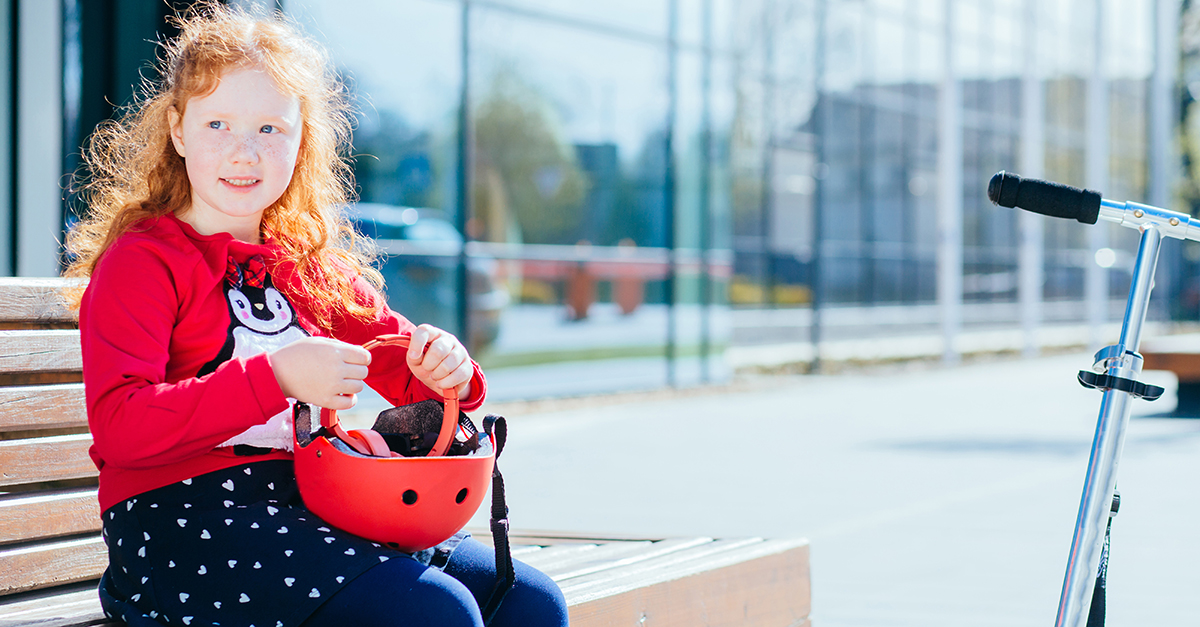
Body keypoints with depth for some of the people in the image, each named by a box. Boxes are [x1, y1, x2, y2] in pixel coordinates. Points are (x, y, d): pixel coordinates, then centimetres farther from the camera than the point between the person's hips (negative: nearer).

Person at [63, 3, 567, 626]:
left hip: (316, 505, 7)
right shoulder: (142, 261, -2)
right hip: (184, 519, -7)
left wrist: (446, 370, -3)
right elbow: (117, 427, -16)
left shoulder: (315, 266, 19)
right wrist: (275, 378, -24)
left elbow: (410, 374, 24)